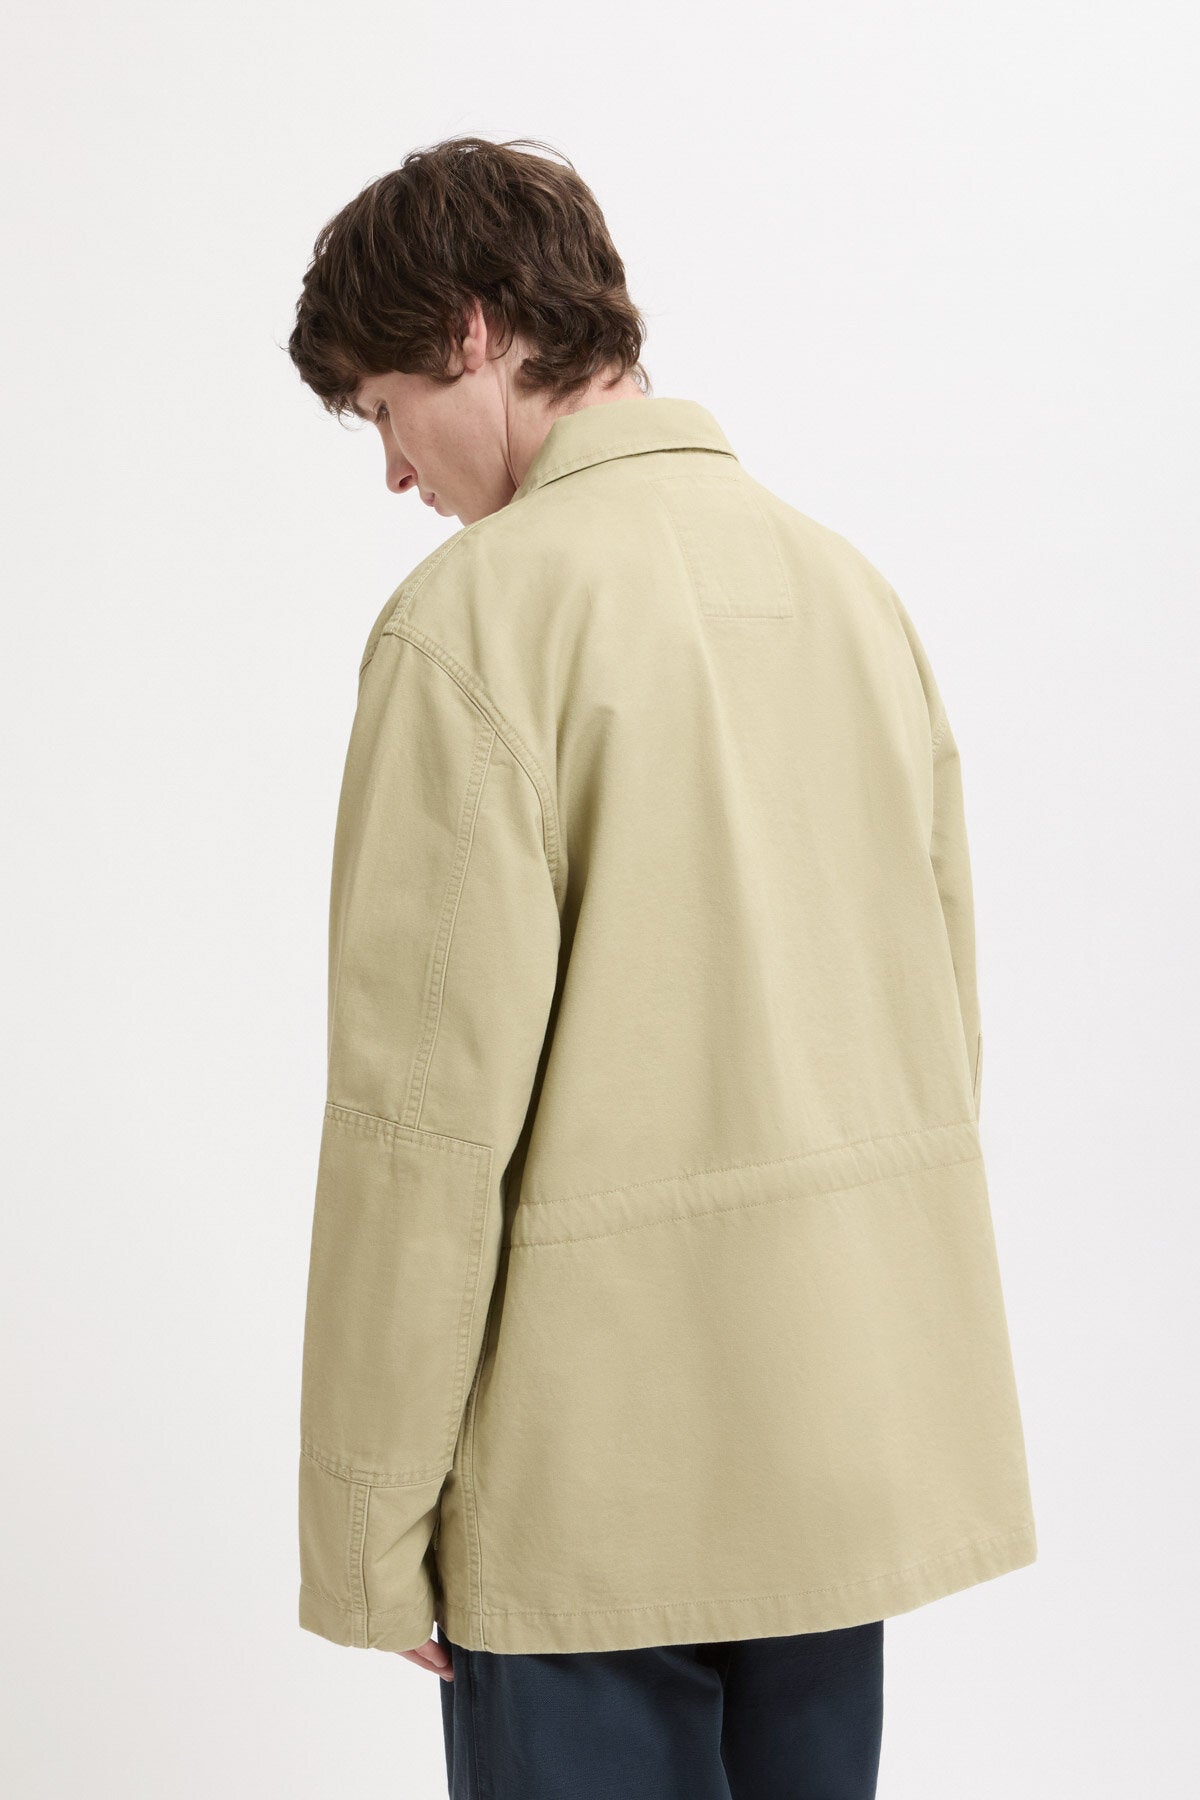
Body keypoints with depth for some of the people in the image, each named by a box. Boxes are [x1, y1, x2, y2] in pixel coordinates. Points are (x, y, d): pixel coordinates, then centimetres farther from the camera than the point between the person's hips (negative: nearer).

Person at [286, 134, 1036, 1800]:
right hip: (862, 1444, 7)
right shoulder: (848, 580, 9)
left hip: (603, 1472, -7)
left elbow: (433, 1103, -17)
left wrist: (368, 1521, -9)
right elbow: (947, 1020, 13)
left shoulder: (479, 617, -14)